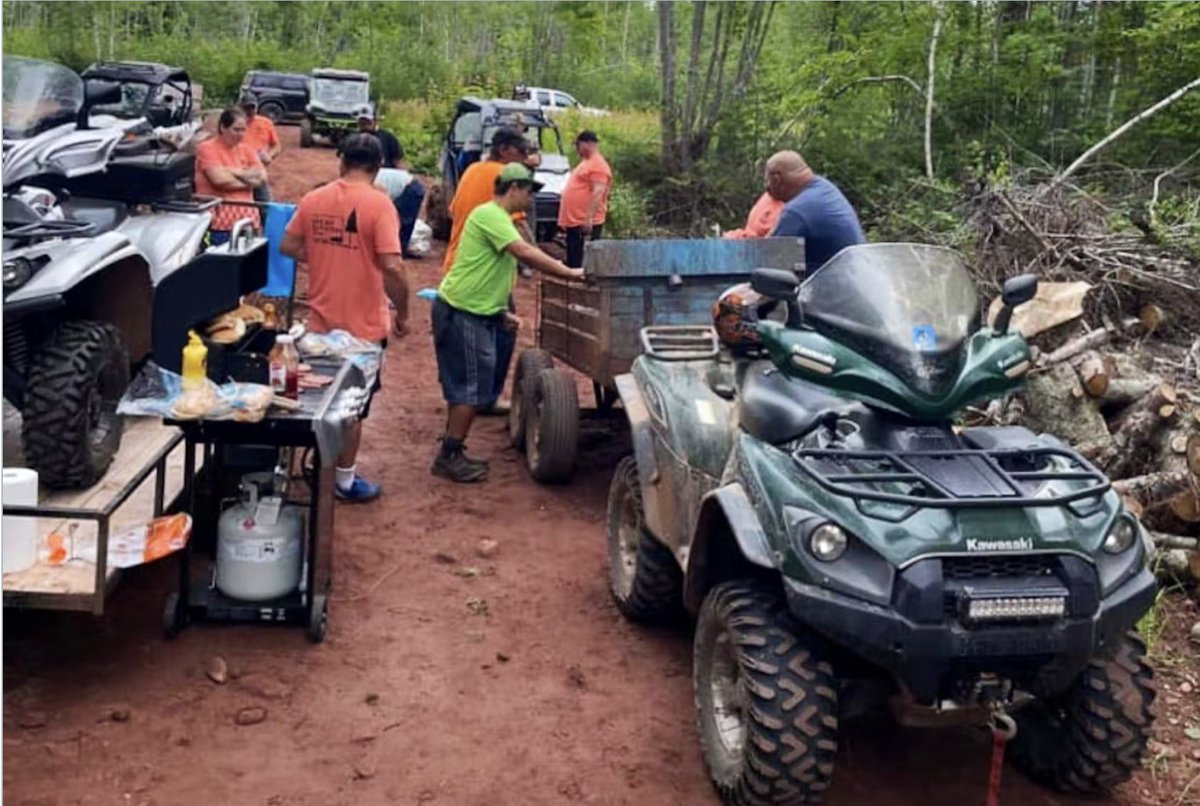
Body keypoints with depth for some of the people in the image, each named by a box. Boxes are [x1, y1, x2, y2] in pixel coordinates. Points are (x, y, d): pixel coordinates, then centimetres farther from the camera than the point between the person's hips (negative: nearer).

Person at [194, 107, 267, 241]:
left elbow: (262, 177, 3)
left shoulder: (246, 150, 15)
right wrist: (248, 181, 1)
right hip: (218, 221, -5)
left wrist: (233, 172, -8)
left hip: (247, 219, 5)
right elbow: (220, 179, -13)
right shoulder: (207, 148, -1)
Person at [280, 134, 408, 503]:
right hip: (363, 324, -5)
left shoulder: (313, 199, 0)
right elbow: (392, 267, -23)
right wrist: (402, 312, -10)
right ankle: (345, 480, 21)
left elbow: (288, 246, 8)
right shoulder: (378, 204, -17)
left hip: (321, 321, 5)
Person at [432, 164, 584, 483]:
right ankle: (449, 457, 3)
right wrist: (569, 273, -24)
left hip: (475, 313, 10)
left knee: (465, 386, 15)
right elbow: (525, 252, -27)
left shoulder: (498, 217, 16)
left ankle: (452, 453, 24)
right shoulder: (489, 214, -16)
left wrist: (500, 311, 19)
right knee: (470, 388, -5)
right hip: (462, 314, -10)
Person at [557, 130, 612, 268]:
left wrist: (589, 218, -27)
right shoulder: (586, 162, 21)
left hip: (586, 224, -11)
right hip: (573, 222, 11)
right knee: (572, 261, 13)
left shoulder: (598, 165, -11)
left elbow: (598, 193, -21)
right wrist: (566, 219, 25)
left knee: (583, 263, -11)